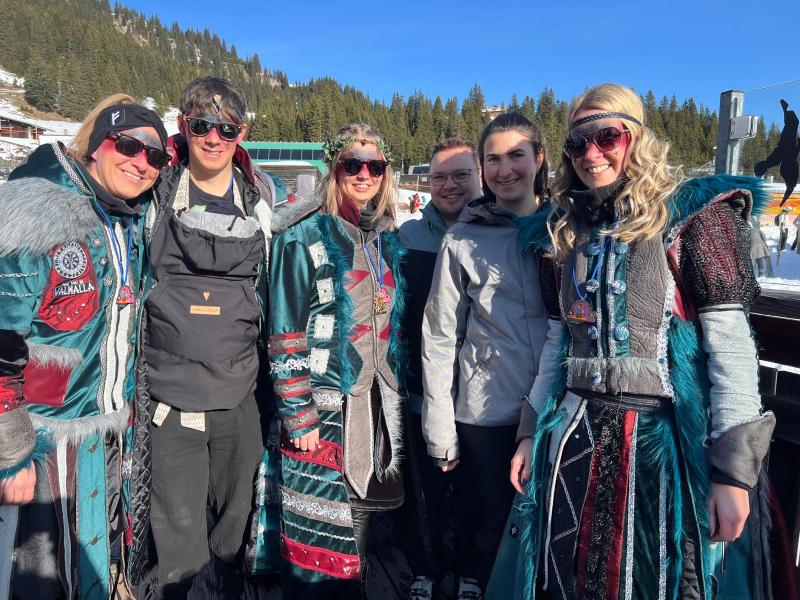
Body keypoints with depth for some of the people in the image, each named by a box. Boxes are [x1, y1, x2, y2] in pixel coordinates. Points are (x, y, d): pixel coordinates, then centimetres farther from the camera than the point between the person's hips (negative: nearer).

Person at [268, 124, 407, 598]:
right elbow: (285, 339, -10)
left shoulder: (389, 242, 11)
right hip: (325, 410, -5)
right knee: (320, 535, 3)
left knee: (358, 531, 15)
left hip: (380, 407, 6)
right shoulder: (304, 241, -7)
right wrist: (298, 417, -13)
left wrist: (398, 397, 15)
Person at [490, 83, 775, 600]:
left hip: (666, 439, -5)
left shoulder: (693, 217, -6)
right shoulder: (572, 230, 11)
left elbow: (731, 346, -11)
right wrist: (532, 433, 13)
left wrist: (735, 469, -15)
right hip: (576, 439, 5)